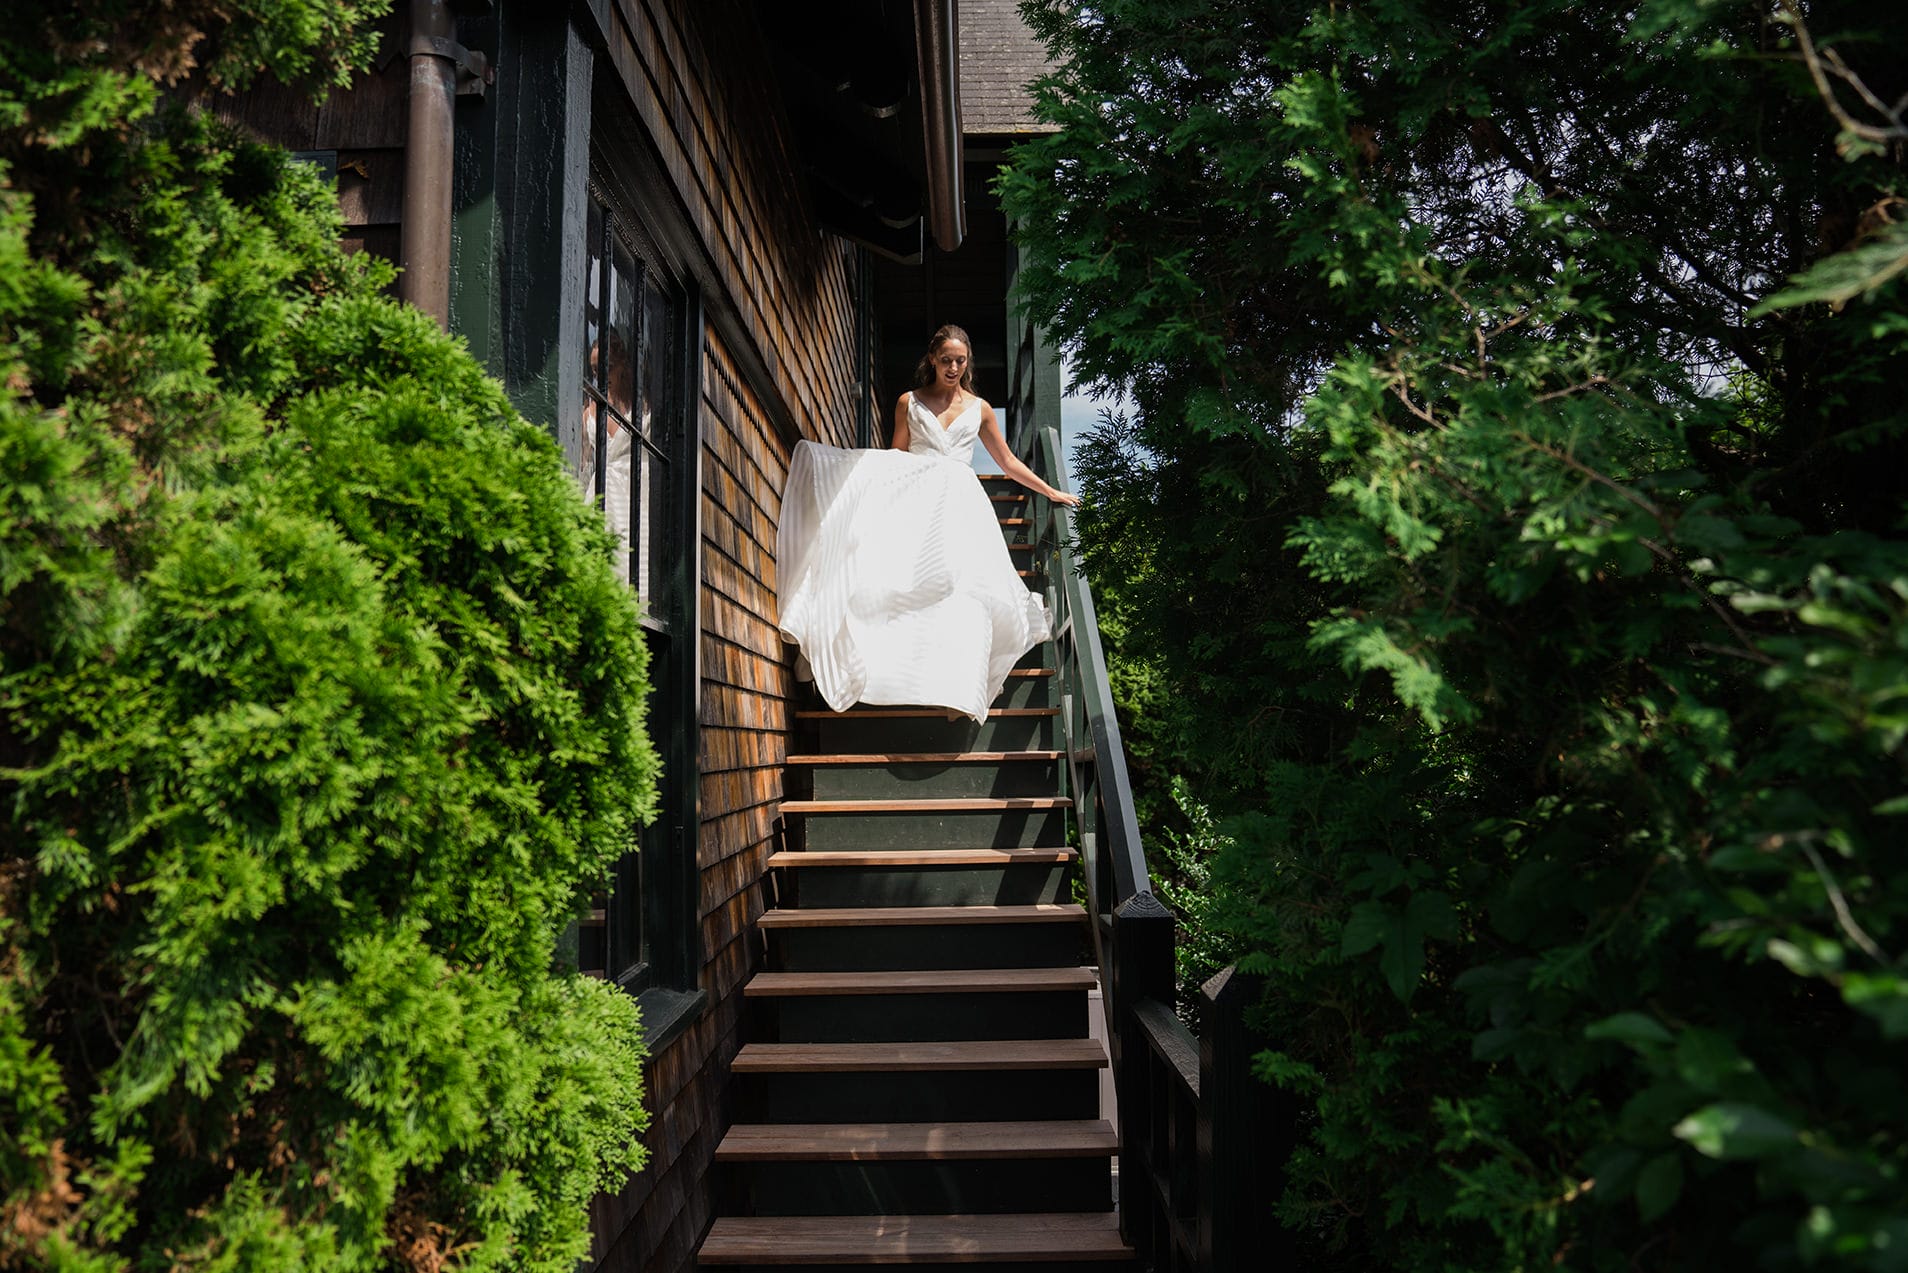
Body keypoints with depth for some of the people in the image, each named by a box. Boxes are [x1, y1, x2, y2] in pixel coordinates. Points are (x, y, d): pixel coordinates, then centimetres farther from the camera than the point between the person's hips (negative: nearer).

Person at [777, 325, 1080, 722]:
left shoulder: (979, 408, 18)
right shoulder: (909, 402, 16)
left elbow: (1008, 462, 23)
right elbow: (895, 458, 17)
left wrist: (1051, 492, 20)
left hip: (960, 503, 0)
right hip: (913, 499, 0)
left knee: (967, 582, -23)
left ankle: (957, 686, -26)